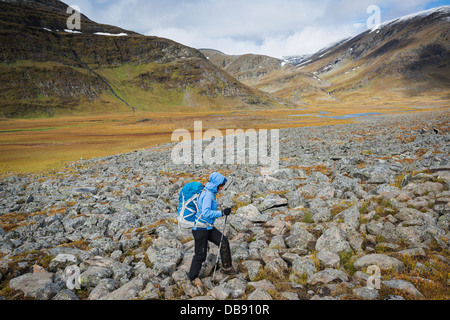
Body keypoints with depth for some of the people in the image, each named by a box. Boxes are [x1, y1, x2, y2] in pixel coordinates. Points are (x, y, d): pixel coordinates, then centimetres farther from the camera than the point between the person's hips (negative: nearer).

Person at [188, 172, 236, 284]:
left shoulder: (210, 193, 8)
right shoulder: (208, 195, -22)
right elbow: (206, 212, -33)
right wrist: (222, 213, -31)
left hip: (208, 227, 10)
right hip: (200, 228, -10)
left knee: (224, 242, 6)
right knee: (200, 254, 1)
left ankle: (227, 268, 18)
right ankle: (193, 277, 21)